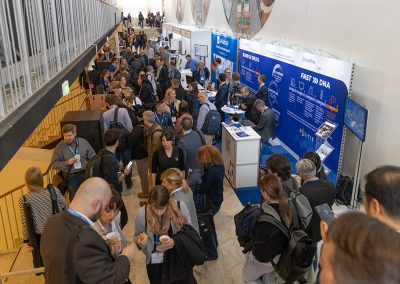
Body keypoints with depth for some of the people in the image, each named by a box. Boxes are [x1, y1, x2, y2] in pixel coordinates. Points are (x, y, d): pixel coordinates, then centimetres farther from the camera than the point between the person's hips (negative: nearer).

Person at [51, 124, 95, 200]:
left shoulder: (83, 142, 6)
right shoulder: (59, 147, 0)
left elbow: (92, 155, 11)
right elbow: (54, 164, 1)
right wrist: (67, 163, -13)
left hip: (85, 173, 1)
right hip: (71, 176, -1)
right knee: (74, 198, -2)